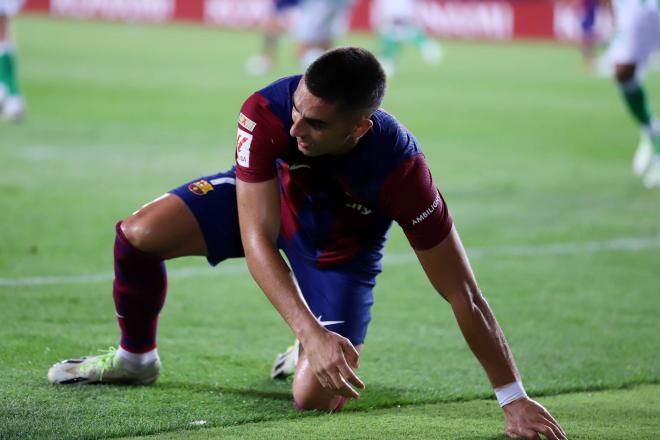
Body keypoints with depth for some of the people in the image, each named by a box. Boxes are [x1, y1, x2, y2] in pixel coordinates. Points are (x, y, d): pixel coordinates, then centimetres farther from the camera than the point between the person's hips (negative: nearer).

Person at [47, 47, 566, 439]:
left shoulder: (402, 171, -42)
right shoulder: (267, 113, -38)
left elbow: (464, 296, -34)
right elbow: (256, 240, -37)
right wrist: (313, 333, -50)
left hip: (341, 251, -2)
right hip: (266, 196, 2)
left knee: (315, 397, -16)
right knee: (137, 235, -14)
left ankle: (326, 352, 24)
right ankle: (135, 358, 17)